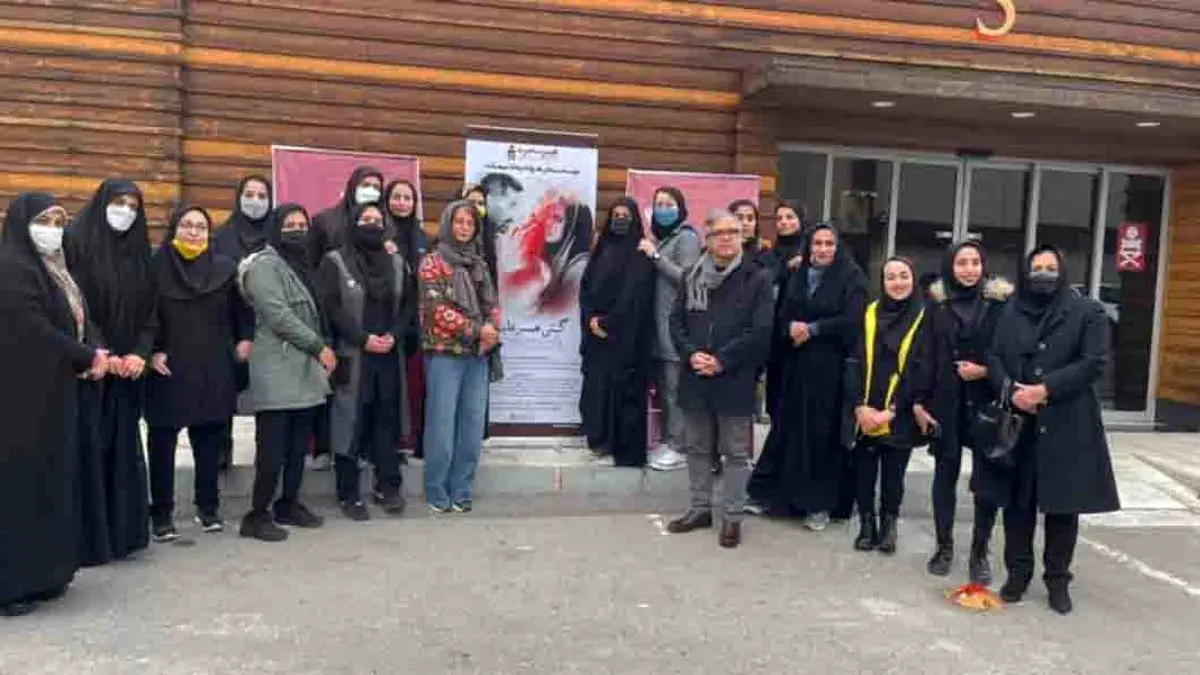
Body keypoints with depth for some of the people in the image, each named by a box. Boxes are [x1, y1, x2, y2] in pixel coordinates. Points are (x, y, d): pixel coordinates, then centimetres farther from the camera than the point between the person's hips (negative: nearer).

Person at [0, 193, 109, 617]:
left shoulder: (54, 271, 17)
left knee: (49, 480, 11)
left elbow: (79, 320, 14)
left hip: (50, 394, 9)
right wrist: (88, 357, -9)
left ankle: (42, 573, 19)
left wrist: (94, 354, -5)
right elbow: (35, 331, -19)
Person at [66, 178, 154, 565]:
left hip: (129, 367, 5)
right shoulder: (77, 244, -3)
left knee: (124, 449, 7)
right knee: (89, 449, -4)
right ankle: (88, 540, 4)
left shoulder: (138, 253, 14)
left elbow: (148, 310, 9)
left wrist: (140, 353, -6)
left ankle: (123, 533, 14)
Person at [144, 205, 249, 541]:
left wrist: (244, 340, -2)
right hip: (168, 369, -2)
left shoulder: (225, 267, 6)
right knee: (162, 440, 4)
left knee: (210, 438, 8)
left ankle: (208, 506, 22)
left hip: (213, 369, 2)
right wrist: (150, 352, -10)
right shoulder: (156, 266, -1)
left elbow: (240, 311, 10)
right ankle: (162, 513, 14)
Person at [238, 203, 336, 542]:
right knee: (273, 448, -7)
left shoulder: (303, 265, 20)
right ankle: (257, 514, 2)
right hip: (277, 371, -8)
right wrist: (319, 347, -14)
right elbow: (279, 316, -16)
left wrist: (321, 352, 10)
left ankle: (289, 504, 23)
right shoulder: (264, 265, -7)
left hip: (306, 370, 8)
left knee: (300, 444, 11)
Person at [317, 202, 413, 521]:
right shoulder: (334, 262, 0)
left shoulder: (397, 263, 14)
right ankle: (349, 494, 7)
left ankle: (388, 487, 16)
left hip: (389, 355, 4)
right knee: (352, 421, -1)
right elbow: (329, 307, -8)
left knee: (388, 419, 7)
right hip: (352, 356, -4)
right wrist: (363, 338, -15)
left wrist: (394, 335, -6)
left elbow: (407, 304, 11)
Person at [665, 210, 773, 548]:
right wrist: (691, 354, -10)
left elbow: (761, 330, -11)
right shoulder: (692, 276, 9)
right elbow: (676, 321, 7)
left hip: (735, 379, -4)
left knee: (736, 452, 5)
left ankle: (732, 516, 16)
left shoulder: (757, 279, -3)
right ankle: (700, 508, 28)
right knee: (697, 447, 14)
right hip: (695, 377, 4)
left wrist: (722, 359, -15)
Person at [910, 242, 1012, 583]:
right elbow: (925, 354, 3)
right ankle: (944, 546, 21)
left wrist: (986, 371, -13)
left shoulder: (1000, 301, -1)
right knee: (946, 472, 9)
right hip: (945, 401, 1)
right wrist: (919, 401, -1)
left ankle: (980, 551, 16)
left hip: (987, 402, -1)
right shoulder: (937, 303, 4)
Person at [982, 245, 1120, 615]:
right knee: (1016, 501, 8)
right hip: (1016, 423, 2)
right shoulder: (1010, 312, 10)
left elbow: (1094, 363, -9)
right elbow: (993, 357, 4)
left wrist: (1045, 389, -17)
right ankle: (1018, 572, 22)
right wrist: (1011, 389, -15)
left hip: (1066, 426, -2)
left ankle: (1058, 578, 19)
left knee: (1063, 504, 5)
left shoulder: (1088, 312, 0)